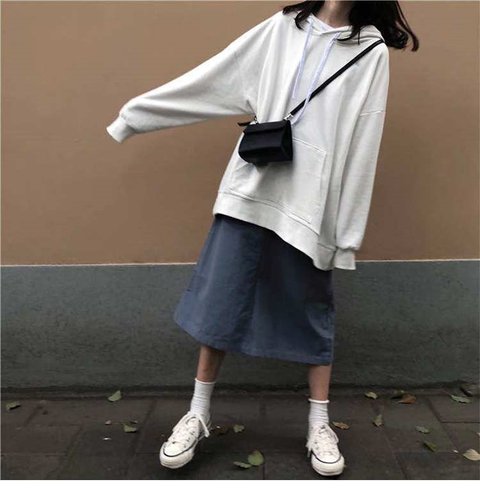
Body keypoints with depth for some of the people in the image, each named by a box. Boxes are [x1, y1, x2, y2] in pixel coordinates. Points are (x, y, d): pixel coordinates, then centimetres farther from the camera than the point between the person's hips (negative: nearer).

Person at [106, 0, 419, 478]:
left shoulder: (372, 52, 2)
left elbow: (362, 147, -2)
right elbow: (210, 80, 10)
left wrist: (349, 232, -3)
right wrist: (134, 114, 12)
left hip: (311, 203, -2)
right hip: (248, 190, 2)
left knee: (312, 313, 8)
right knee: (218, 303, 5)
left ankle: (319, 426, 25)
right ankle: (198, 415, 23)